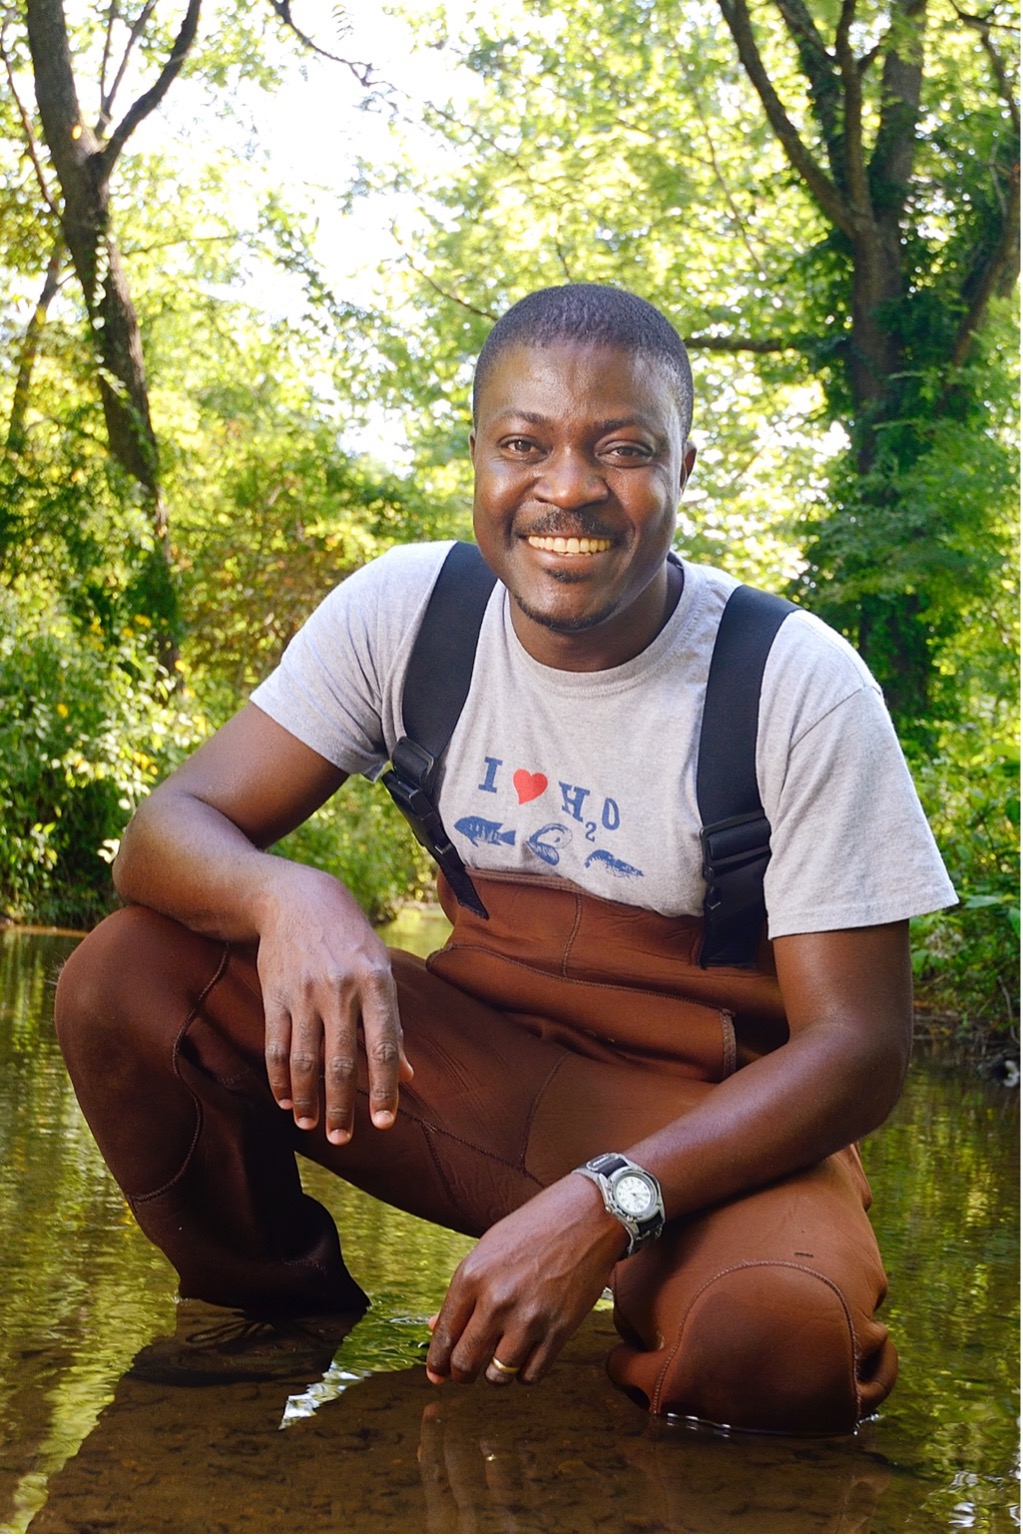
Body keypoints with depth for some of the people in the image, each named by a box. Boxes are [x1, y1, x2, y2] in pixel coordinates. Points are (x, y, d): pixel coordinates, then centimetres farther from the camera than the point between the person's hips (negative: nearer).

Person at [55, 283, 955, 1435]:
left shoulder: (801, 689, -17)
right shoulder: (404, 610, -7)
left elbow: (857, 1046, -17)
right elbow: (167, 827, -10)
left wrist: (606, 1207, -34)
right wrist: (287, 897, -37)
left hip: (703, 1121, -3)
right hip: (478, 1056, 4)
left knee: (779, 1344, -37)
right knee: (125, 979, -16)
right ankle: (282, 1313, 8)